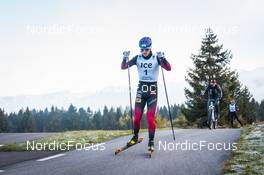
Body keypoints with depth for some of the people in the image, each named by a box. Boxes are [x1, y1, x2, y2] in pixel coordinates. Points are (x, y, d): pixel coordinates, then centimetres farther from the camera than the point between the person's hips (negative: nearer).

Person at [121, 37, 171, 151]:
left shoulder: (156, 58, -5)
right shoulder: (137, 58, 2)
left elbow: (168, 68, -16)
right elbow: (123, 67, 1)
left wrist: (162, 58, -32)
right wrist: (125, 58, -18)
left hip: (152, 89, -2)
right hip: (141, 88, 2)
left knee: (150, 117, -8)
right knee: (137, 116, 1)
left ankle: (151, 142, 1)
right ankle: (135, 137, 21)